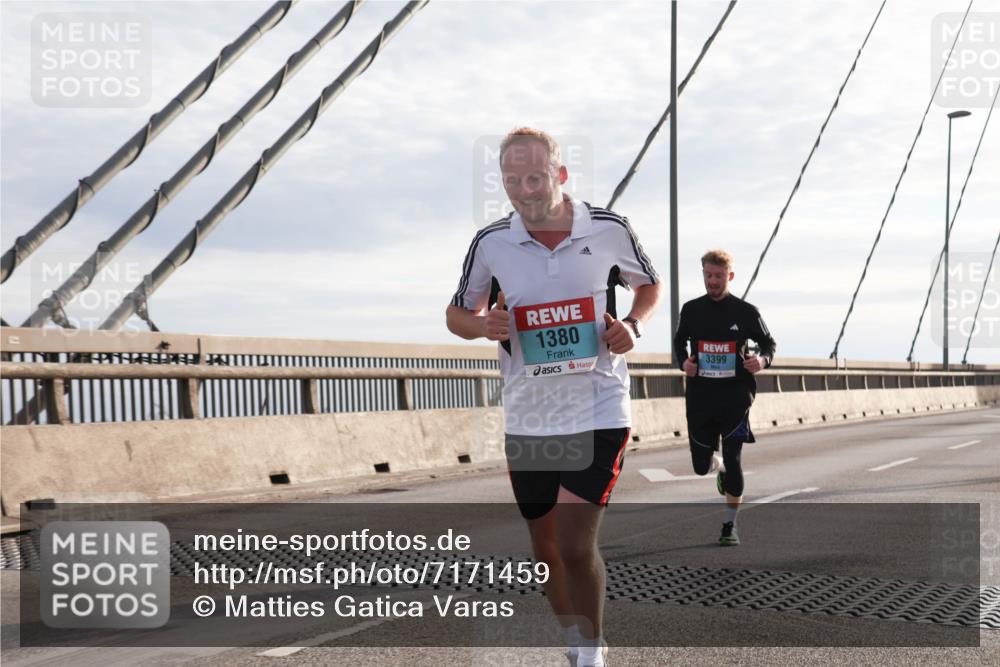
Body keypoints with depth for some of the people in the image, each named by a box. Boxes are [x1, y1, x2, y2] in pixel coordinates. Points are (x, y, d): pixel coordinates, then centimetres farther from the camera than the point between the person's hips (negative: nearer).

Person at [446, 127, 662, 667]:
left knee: (576, 545, -13)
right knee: (546, 550, 14)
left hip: (598, 412, -3)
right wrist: (483, 325, -13)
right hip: (527, 419, 3)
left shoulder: (609, 230, -7)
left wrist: (632, 326, -8)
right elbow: (458, 314, 10)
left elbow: (650, 285, 12)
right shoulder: (491, 242, -4)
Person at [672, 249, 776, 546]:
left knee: (733, 460, -8)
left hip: (735, 396, -2)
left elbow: (768, 343, 8)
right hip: (700, 397, 3)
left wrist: (763, 360, -15)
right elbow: (679, 341, 18)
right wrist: (683, 362, -3)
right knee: (701, 466, 8)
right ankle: (717, 466, 47)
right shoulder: (691, 310, 5)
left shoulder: (746, 312, -1)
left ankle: (730, 525, 7)